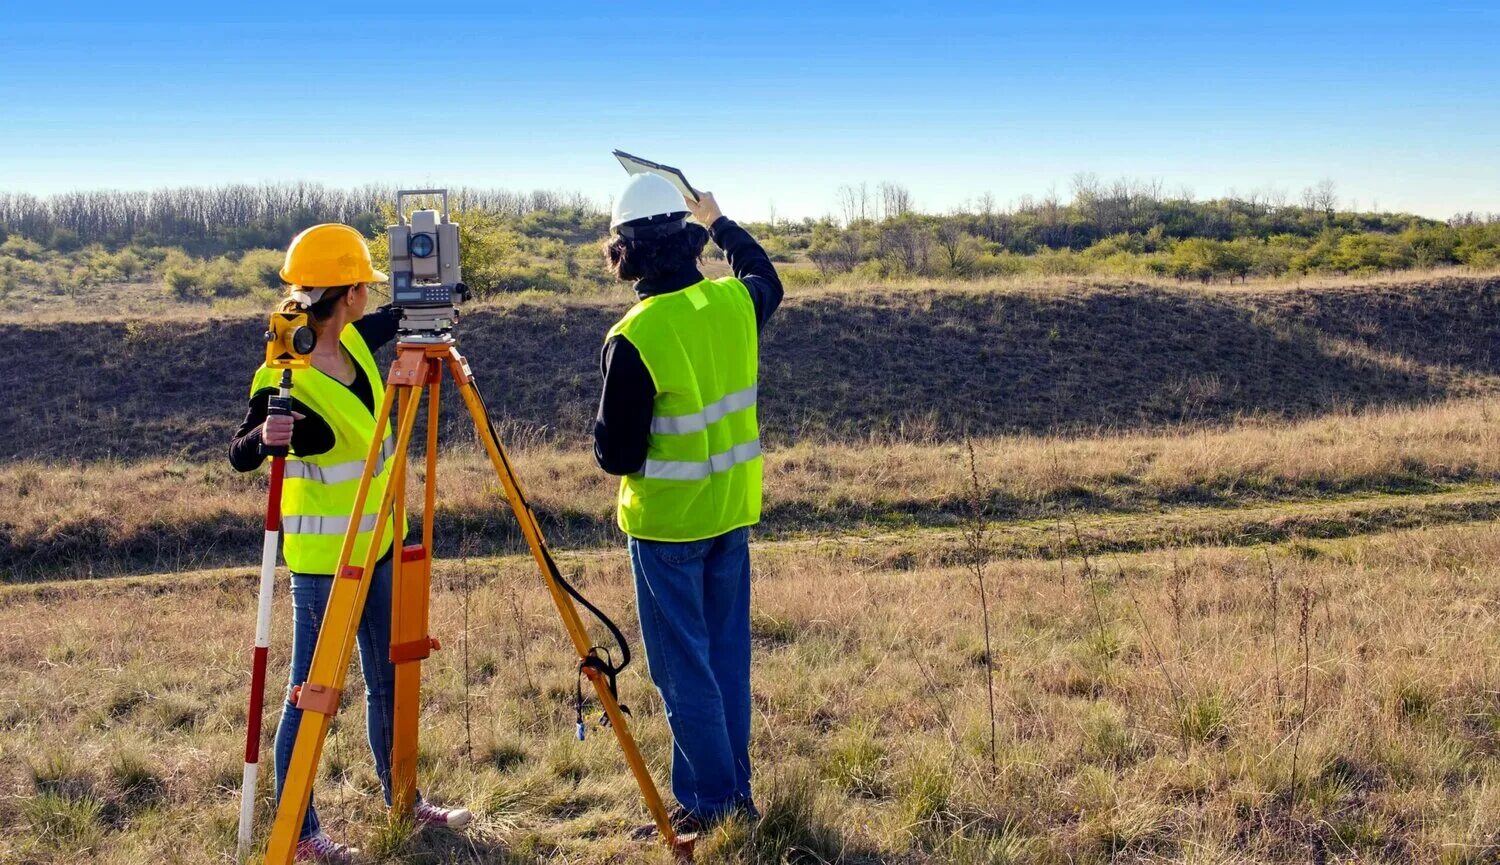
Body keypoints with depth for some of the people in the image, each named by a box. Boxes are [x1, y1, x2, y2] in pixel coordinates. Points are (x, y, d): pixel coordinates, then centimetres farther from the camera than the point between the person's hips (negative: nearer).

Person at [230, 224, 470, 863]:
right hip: (322, 556, -8)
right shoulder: (283, 378, -20)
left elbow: (405, 313, 20)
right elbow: (239, 456, -17)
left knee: (388, 680, 18)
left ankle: (403, 799, 34)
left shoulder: (356, 341, 2)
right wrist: (265, 437, -39)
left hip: (375, 543, 8)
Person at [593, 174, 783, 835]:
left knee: (683, 666, 5)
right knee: (727, 655, 16)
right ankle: (733, 791, 25)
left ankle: (711, 801, 11)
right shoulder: (736, 303, -3)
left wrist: (607, 434, 6)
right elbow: (767, 277, 24)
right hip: (733, 510, 6)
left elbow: (615, 455, -15)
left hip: (666, 520, -6)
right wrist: (720, 221, 34)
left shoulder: (633, 339, -20)